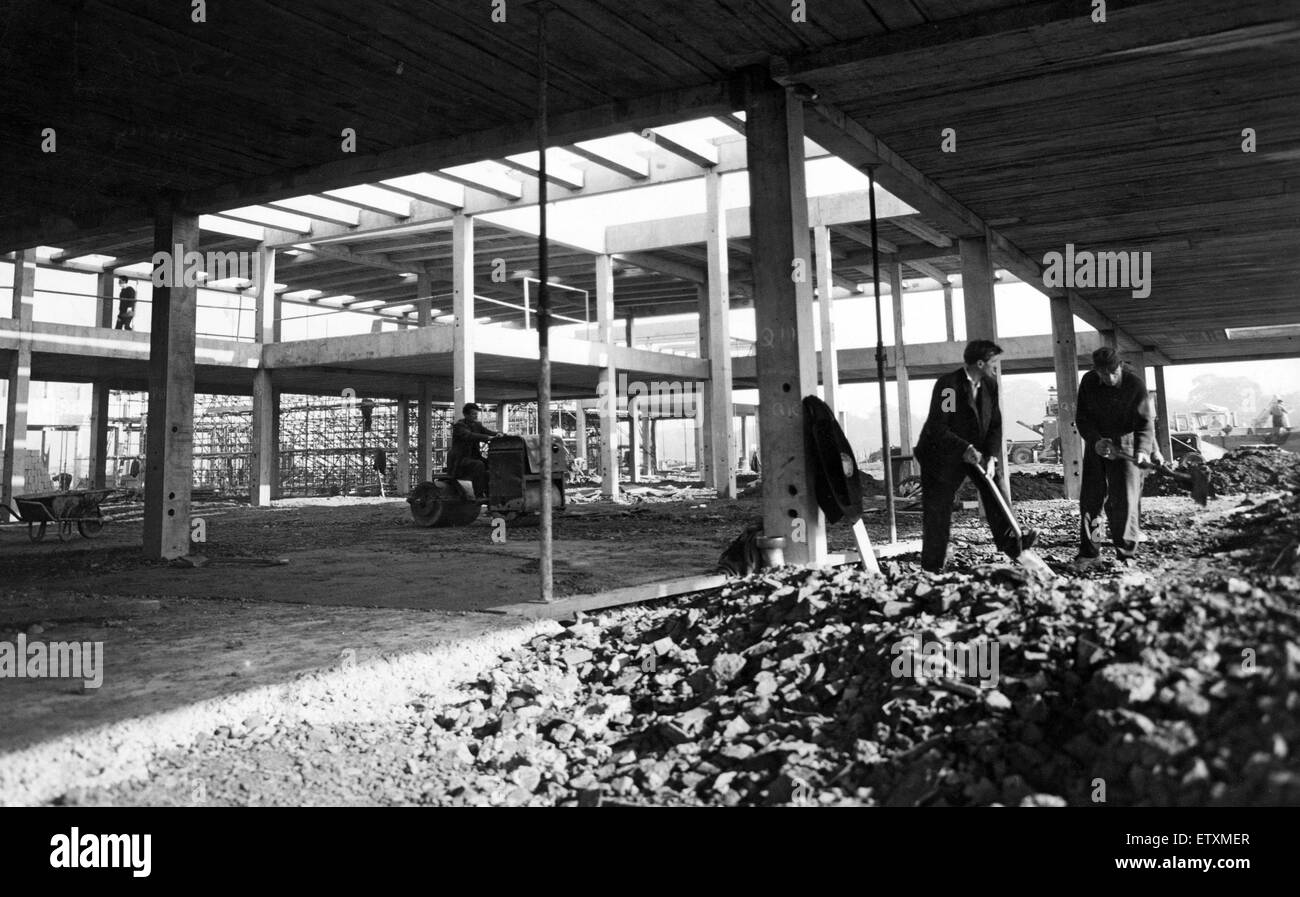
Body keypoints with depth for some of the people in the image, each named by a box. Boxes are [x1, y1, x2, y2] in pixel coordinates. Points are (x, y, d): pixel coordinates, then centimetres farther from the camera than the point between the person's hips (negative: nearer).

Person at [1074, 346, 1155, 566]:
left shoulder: (1135, 384, -15)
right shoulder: (1088, 382, -7)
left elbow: (1145, 421, -14)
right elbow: (1081, 417, -3)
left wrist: (1143, 449, -29)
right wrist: (1096, 440, -19)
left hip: (1125, 444, -3)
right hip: (1096, 442, 3)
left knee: (1126, 499, -6)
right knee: (1090, 497, 4)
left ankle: (1126, 552, 2)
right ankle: (1089, 552, 12)